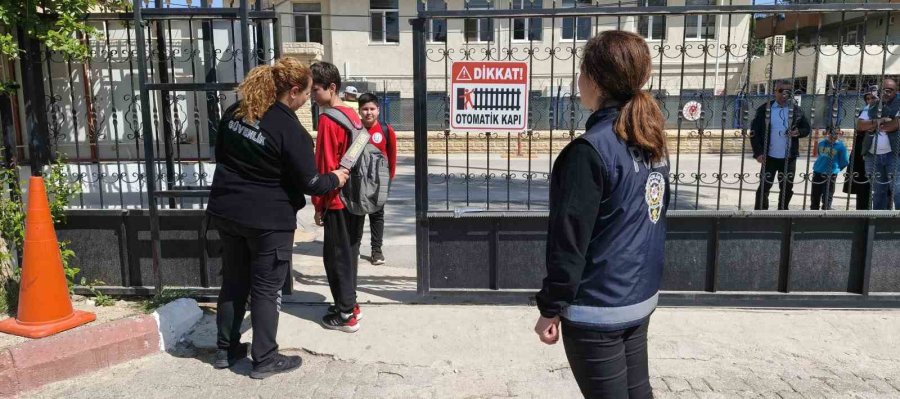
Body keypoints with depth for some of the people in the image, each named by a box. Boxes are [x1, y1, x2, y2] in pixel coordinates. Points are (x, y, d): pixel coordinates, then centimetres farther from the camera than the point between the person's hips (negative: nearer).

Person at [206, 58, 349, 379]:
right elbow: (308, 183, -15)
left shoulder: (235, 112, 3)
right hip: (268, 219, -7)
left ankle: (226, 350, 30)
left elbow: (221, 154, 15)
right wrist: (334, 179, 4)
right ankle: (264, 359, 16)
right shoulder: (290, 129, -19)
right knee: (266, 288, 5)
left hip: (226, 211, 7)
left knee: (233, 282, 18)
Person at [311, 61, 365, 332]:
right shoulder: (352, 114, 9)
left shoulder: (328, 119, -16)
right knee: (349, 253, 17)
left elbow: (325, 165, -17)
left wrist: (318, 204, -10)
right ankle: (350, 305, 28)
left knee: (336, 256, 2)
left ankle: (345, 315, 10)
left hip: (338, 201, -8)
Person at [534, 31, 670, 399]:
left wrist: (551, 308, -10)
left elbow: (570, 241, -20)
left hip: (597, 309, -8)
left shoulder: (591, 149, -22)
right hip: (641, 297, 8)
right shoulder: (653, 142, 4)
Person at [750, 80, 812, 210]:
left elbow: (807, 128, 12)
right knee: (764, 187, 0)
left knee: (787, 188, 9)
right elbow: (754, 131, -3)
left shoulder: (796, 110, 3)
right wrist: (758, 152, -12)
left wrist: (799, 132, -13)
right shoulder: (764, 109, -3)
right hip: (769, 157, -2)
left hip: (789, 158, 2)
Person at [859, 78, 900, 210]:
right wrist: (877, 121, -11)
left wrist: (874, 127, -3)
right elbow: (859, 125, 5)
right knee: (878, 191, 9)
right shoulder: (872, 107, 15)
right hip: (873, 155, 4)